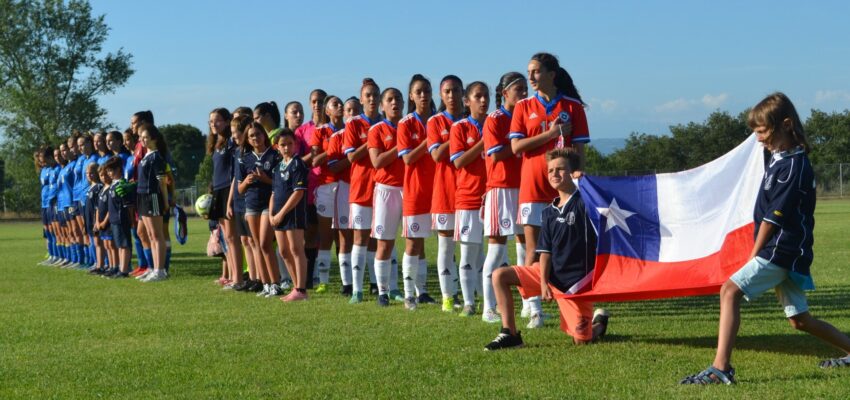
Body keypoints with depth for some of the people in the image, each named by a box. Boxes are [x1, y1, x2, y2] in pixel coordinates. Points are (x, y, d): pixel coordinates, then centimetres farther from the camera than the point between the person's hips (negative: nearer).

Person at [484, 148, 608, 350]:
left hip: (576, 280, -6)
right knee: (499, 276, -7)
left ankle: (599, 323, 32)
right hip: (550, 273, 6)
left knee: (581, 340, -5)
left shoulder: (583, 202, -9)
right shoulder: (549, 212, 7)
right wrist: (543, 282, -9)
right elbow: (545, 250, 4)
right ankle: (510, 334, -5)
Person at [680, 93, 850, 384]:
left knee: (730, 290, -21)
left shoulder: (793, 166, -16)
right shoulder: (777, 158, 14)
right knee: (800, 320, 16)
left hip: (782, 250, -10)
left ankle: (721, 368, -28)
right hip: (784, 253, 10)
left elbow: (774, 217, -16)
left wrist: (754, 255, -10)